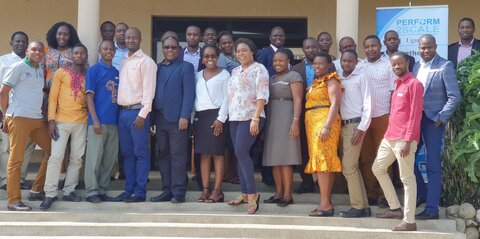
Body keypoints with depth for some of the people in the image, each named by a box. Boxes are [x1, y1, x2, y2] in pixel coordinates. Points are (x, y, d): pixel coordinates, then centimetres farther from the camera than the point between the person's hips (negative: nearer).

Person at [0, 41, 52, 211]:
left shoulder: (41, 71, 16)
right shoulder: (19, 67, -3)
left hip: (38, 120, 7)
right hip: (19, 118, -7)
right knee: (16, 160, -4)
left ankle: (37, 190, 15)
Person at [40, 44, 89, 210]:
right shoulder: (61, 73, 4)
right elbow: (53, 97, 1)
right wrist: (51, 120, -8)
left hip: (81, 122, 3)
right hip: (62, 121, -3)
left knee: (76, 159, 4)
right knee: (56, 157, -8)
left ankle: (69, 191, 12)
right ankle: (50, 194, -5)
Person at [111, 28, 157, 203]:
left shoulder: (146, 62, -5)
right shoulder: (124, 61, 17)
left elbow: (149, 90, -11)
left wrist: (142, 114, -16)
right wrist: (120, 108, 9)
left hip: (137, 111, -7)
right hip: (123, 111, 7)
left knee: (140, 153, -4)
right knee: (126, 153, 9)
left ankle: (140, 192, 0)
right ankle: (128, 190, 15)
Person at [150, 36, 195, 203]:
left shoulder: (185, 67, 4)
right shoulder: (158, 68, 18)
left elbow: (189, 93, -5)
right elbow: (153, 92, 15)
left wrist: (184, 116, -14)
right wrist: (152, 118, 5)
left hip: (176, 118, -5)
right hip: (160, 118, 5)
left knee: (178, 156, -6)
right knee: (164, 155, 7)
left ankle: (179, 192, -4)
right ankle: (167, 191, 12)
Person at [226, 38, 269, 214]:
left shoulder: (259, 69, -3)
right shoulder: (235, 71, 18)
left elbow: (262, 95, -11)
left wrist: (255, 118, -19)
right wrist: (229, 115, 11)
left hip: (250, 117, -7)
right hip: (235, 118, 7)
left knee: (241, 152, -18)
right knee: (240, 154, 6)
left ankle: (252, 193, -14)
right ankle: (245, 193, 12)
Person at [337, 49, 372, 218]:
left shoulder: (361, 78, -2)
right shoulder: (338, 80, 14)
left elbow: (367, 104, -7)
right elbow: (336, 104, 14)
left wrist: (361, 129, -14)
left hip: (355, 125, -6)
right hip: (343, 126, 7)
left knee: (348, 166, -10)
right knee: (352, 167, 8)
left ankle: (357, 206, -4)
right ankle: (364, 206, 14)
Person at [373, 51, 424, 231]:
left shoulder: (414, 84, -9)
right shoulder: (397, 84, 18)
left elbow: (415, 114, -15)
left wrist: (408, 140, -20)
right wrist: (389, 133, 16)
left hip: (403, 139, -10)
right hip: (390, 137, 10)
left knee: (407, 179, -6)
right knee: (378, 168, 16)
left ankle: (409, 221, -2)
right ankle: (395, 208, 25)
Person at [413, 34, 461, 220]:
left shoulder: (445, 66, -9)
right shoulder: (416, 66, 9)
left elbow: (454, 97, -12)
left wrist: (440, 119, -14)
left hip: (433, 120, -6)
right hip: (415, 119, 6)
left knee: (433, 165, -2)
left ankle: (432, 209, 4)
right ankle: (421, 193, 28)